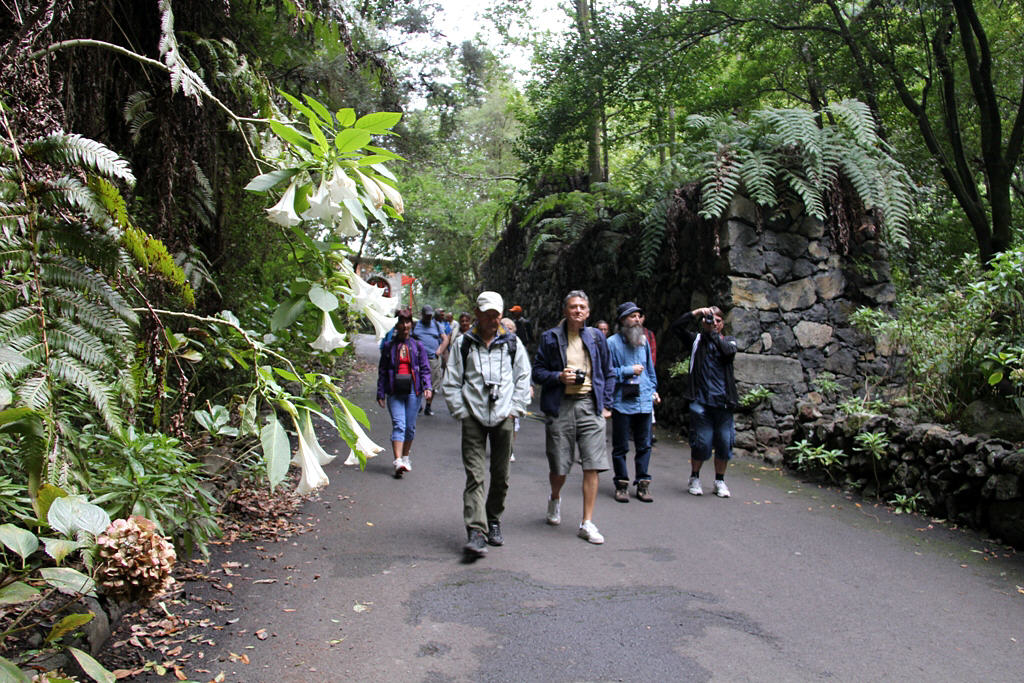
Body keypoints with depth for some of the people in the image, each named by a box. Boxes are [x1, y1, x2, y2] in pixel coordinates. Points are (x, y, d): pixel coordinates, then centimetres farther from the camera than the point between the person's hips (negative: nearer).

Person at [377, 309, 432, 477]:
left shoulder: (417, 346, 9)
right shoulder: (389, 346, 8)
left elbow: (425, 368, 6)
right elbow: (382, 371, 10)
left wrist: (427, 387, -10)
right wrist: (380, 393, 5)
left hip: (413, 390, 1)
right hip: (394, 392, -1)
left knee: (410, 426, 7)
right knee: (398, 425, -12)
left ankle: (405, 457, 25)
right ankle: (398, 462, -20)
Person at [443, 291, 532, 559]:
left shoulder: (512, 343, 7)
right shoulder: (464, 344, 4)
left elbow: (523, 378, 12)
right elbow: (451, 382, 6)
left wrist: (514, 409, 3)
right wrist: (461, 412, -2)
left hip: (503, 418, 2)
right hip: (473, 419, -1)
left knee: (500, 475, 10)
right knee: (475, 476, -9)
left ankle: (494, 520, 31)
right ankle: (476, 532, -12)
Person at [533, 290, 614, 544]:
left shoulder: (596, 337, 9)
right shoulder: (551, 338, 3)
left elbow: (608, 374, 16)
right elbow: (537, 372, 4)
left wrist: (606, 404, 8)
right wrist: (559, 376, -14)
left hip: (590, 405, 1)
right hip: (560, 406, -1)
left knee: (592, 466, -5)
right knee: (559, 466, 7)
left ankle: (587, 523, 5)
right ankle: (555, 499, 41)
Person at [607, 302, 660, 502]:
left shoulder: (643, 340, 12)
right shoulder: (612, 342, -7)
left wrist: (653, 389, 18)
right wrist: (629, 371, -12)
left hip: (644, 401, 5)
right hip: (622, 403, -5)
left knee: (644, 445, 8)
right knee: (620, 447, 5)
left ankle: (643, 484, 18)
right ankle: (622, 484, 16)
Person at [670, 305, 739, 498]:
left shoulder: (729, 340, 13)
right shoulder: (697, 340, 10)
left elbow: (729, 351, -10)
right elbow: (677, 326, -2)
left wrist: (714, 333, -8)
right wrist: (697, 312, -5)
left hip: (723, 402, 1)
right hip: (701, 400, -1)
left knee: (724, 442, 4)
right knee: (701, 442, 0)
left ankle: (720, 480, 22)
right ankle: (694, 478, 21)